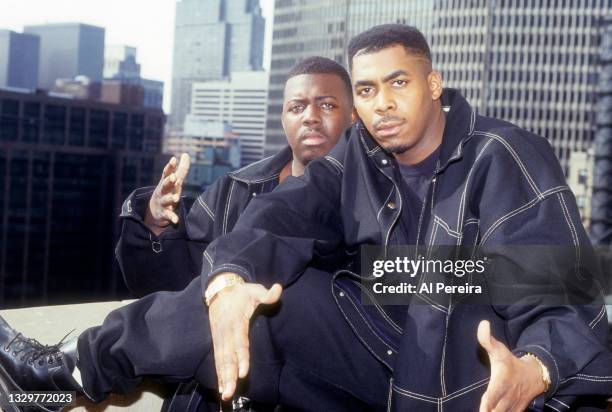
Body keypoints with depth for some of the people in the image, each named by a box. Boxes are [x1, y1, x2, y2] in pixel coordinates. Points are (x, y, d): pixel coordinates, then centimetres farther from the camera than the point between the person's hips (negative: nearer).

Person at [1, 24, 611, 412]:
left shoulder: (507, 160, -14)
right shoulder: (359, 158, 3)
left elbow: (557, 299, -19)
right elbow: (283, 215, -12)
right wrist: (229, 281, -33)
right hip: (385, 348, 4)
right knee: (250, 290, -15)